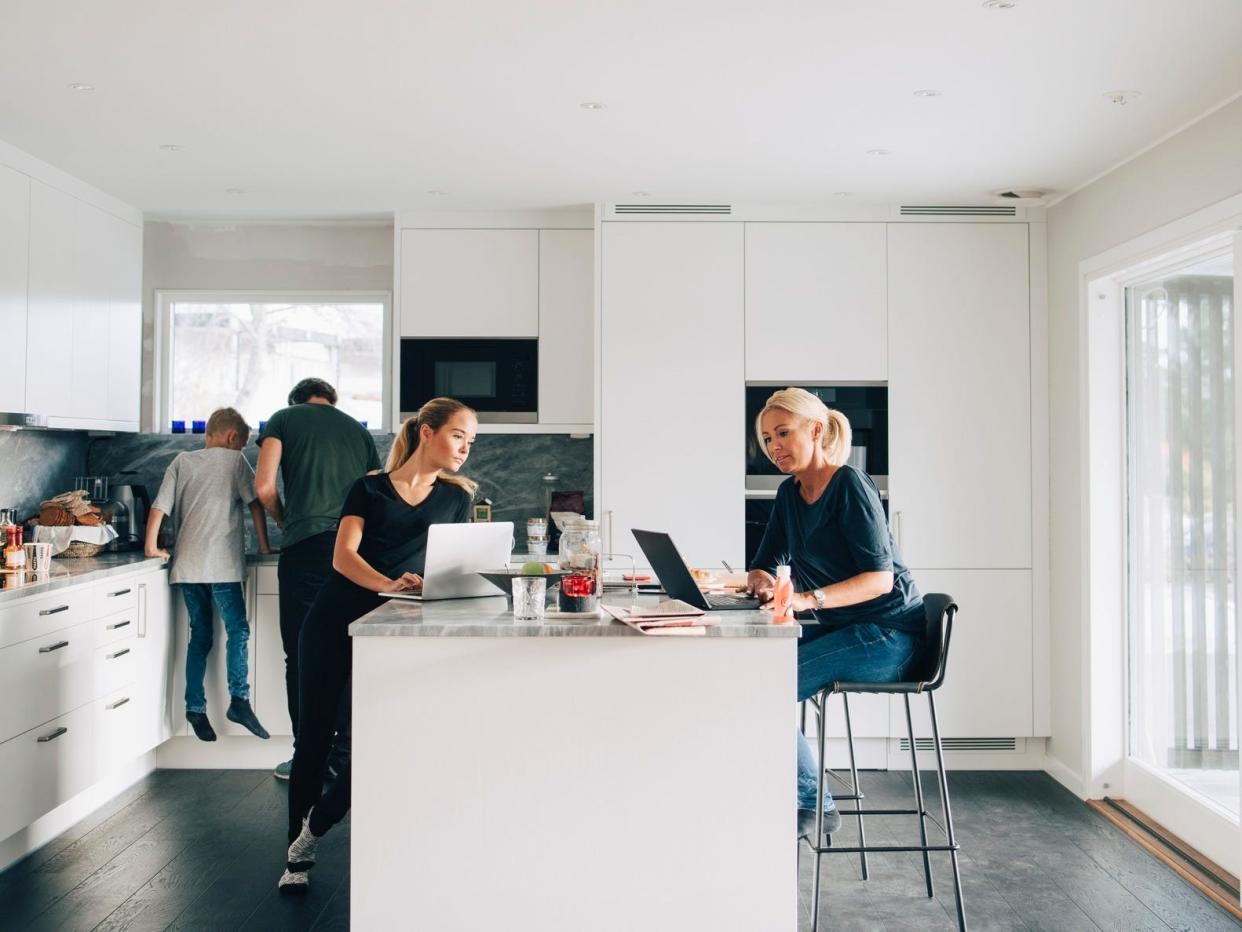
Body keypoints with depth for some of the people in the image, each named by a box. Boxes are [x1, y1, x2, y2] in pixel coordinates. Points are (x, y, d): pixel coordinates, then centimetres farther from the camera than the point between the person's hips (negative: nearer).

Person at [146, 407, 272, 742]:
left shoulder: (182, 461, 14)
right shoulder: (234, 460, 3)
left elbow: (159, 507, 8)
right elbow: (255, 503, -1)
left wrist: (152, 547, 13)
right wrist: (263, 544, 6)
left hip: (187, 564, 5)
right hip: (222, 564, -5)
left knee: (199, 636, 11)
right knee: (237, 630, 1)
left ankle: (195, 708, 9)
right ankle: (239, 700, -11)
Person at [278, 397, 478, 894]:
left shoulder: (455, 497, 9)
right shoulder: (370, 488, 5)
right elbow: (342, 556, -7)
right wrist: (389, 583, -26)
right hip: (335, 620, 0)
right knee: (314, 737, 5)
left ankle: (312, 828, 19)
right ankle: (297, 857, 21)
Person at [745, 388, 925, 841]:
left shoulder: (850, 485, -15)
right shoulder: (790, 494, 10)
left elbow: (880, 578, -23)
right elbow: (764, 568, 11)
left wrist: (808, 599, -36)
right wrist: (762, 581, -14)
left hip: (886, 636, -8)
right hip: (841, 630, 8)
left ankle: (812, 803, -2)